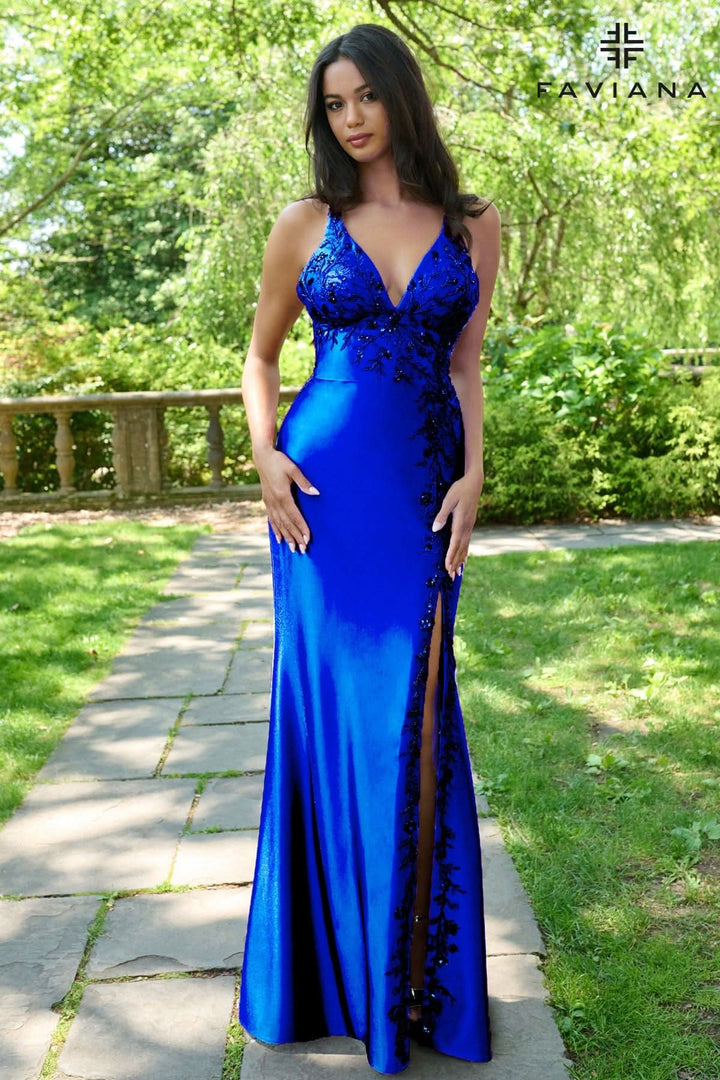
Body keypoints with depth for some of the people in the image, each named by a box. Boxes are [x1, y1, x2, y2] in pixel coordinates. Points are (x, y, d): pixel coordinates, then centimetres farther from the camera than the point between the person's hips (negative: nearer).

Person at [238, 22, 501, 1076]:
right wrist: (266, 452, -4)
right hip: (327, 485, -1)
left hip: (424, 493, 1)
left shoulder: (473, 224, 8)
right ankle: (331, 958, 19)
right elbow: (262, 354, 12)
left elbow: (466, 364, 9)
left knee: (412, 713, 3)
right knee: (331, 705, 2)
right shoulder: (305, 225, 6)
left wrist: (474, 476, -3)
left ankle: (417, 970, 19)